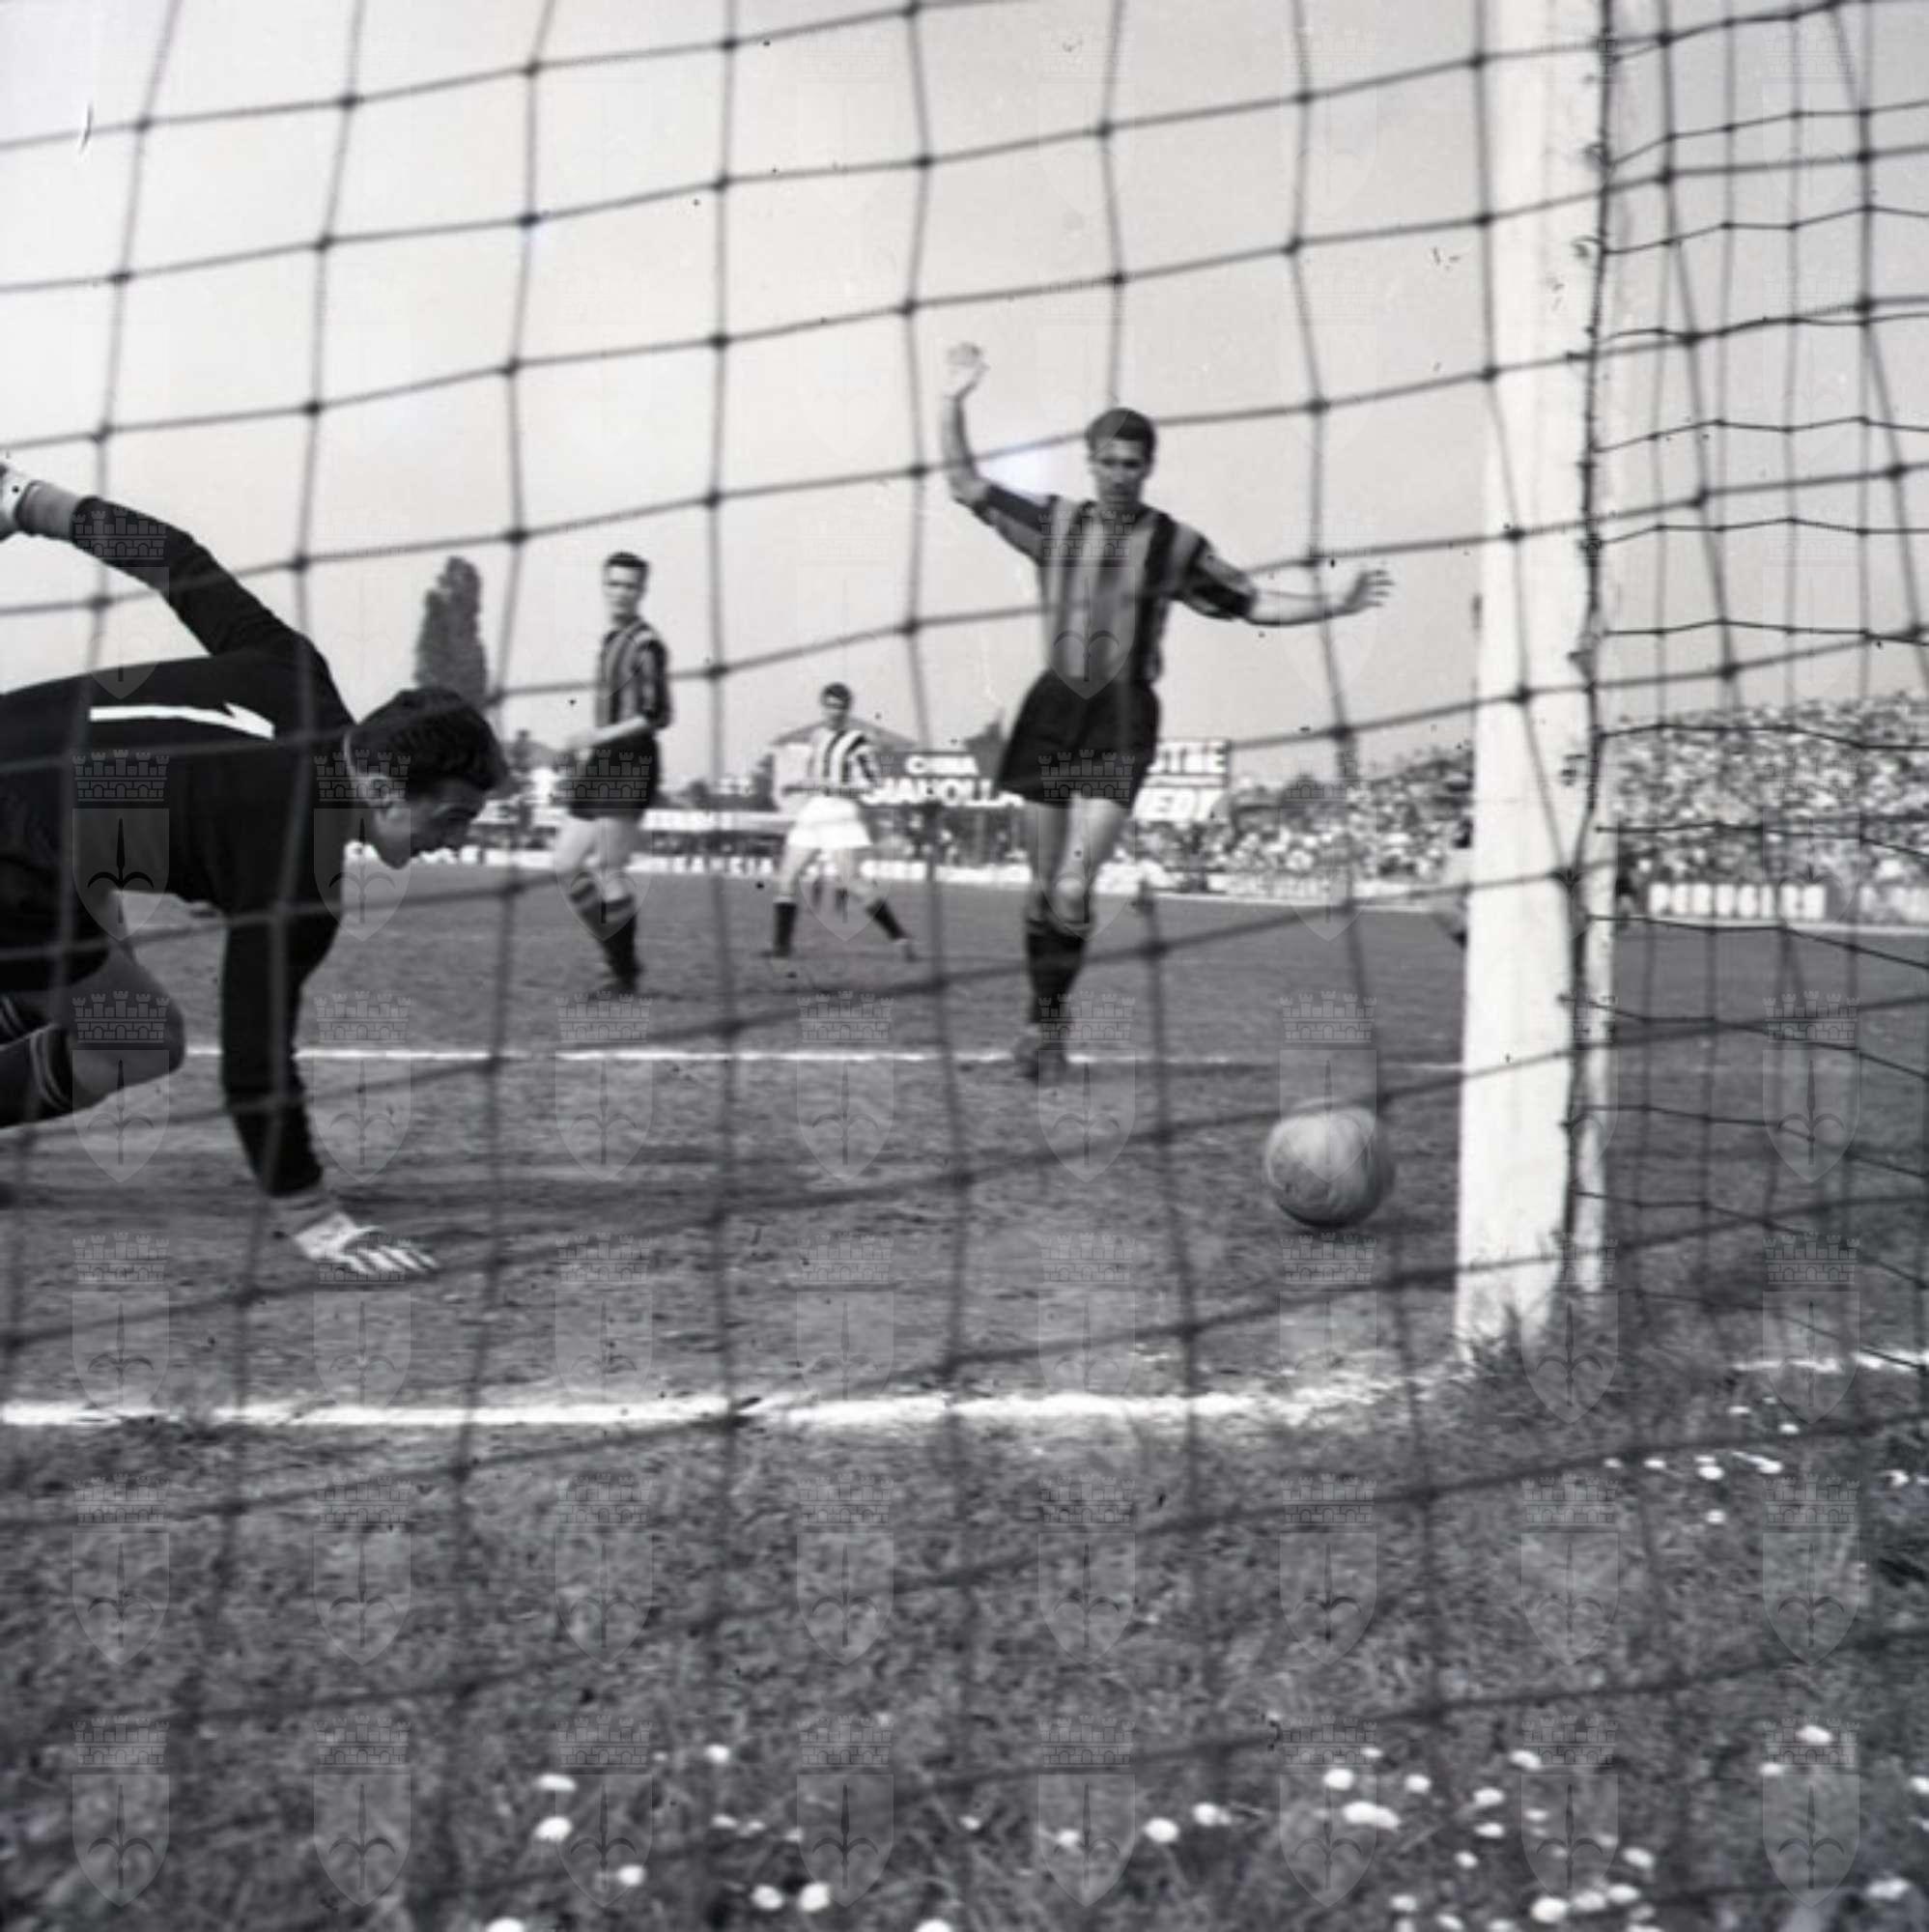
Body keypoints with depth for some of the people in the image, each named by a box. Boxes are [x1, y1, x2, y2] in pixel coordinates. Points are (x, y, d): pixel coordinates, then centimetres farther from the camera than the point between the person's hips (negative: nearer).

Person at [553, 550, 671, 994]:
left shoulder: (646, 645, -10)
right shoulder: (609, 642, 18)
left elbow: (657, 716, -16)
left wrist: (600, 736, -19)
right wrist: (589, 749, 17)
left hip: (629, 766, -9)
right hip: (600, 767, 9)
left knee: (609, 870, -8)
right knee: (567, 865, 7)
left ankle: (625, 973, 3)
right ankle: (621, 958, 16)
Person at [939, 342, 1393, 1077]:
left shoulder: (1176, 545, 2)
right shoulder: (1055, 523, 5)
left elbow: (1252, 603, 9)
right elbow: (966, 483, 9)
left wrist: (1335, 605, 1)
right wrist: (953, 403, -1)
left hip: (1122, 720, -2)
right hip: (1053, 710, 2)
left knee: (1072, 889, -13)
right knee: (1043, 886, 8)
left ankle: (1046, 1022, 4)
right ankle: (1042, 1018, 25)